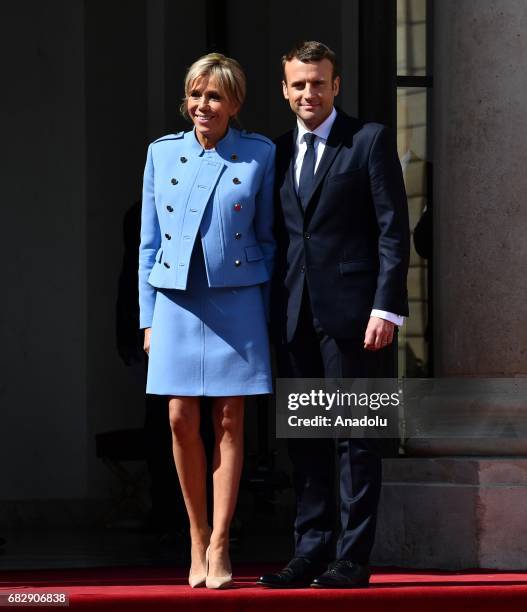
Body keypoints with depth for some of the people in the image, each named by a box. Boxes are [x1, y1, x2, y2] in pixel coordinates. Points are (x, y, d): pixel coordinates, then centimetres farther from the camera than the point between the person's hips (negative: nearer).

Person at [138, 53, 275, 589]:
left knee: (228, 423, -1)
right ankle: (197, 539, 14)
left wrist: (269, 316, 1)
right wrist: (149, 317, 6)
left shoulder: (259, 156, 1)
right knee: (181, 421, 0)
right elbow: (149, 242, 10)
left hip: (236, 301, -2)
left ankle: (218, 546, 3)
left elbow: (268, 238, 5)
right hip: (177, 302, 2)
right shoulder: (162, 153, 7)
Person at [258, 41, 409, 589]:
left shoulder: (370, 141, -1)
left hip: (350, 312, -5)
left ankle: (353, 558, 1)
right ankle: (310, 553, 12)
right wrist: (272, 313, 9)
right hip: (295, 316, 5)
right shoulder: (277, 153, 15)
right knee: (304, 439, 7)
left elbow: (393, 229, -5)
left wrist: (387, 308, -13)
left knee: (356, 437, -2)